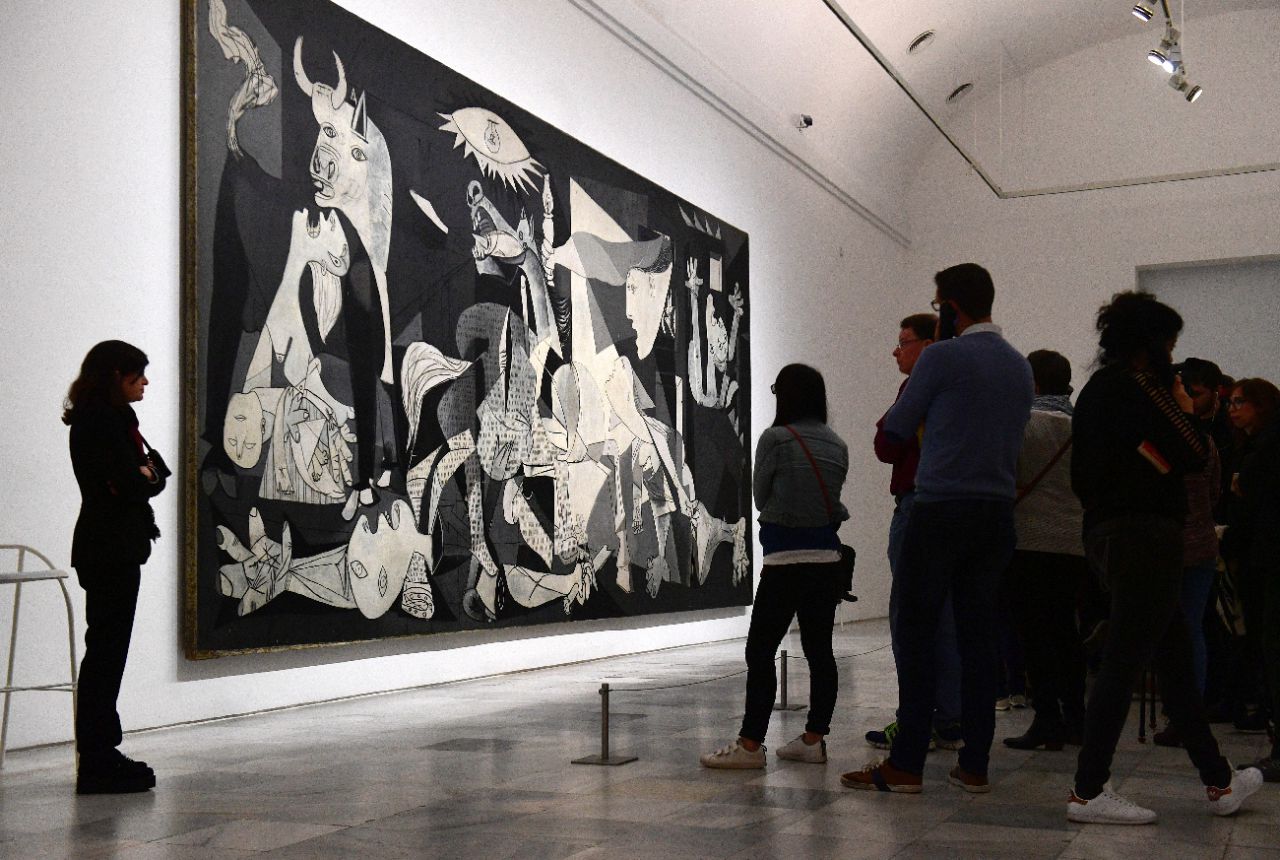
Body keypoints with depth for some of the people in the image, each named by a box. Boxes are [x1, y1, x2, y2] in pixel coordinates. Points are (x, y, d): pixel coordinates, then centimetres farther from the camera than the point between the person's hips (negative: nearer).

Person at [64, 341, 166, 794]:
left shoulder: (111, 418, 18)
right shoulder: (103, 420, -14)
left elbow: (156, 472, 14)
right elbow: (132, 485, -20)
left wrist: (143, 474, -5)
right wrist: (146, 476, -1)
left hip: (111, 547, 10)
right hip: (111, 548, -10)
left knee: (105, 652, 13)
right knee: (106, 651, -6)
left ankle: (100, 756, 20)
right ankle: (98, 762, 0)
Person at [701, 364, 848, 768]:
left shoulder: (774, 439, -8)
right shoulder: (838, 446, 8)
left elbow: (760, 496, 2)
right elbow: (833, 498, 11)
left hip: (785, 561, -6)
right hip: (827, 559, 6)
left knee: (760, 649, -2)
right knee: (819, 650, 10)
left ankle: (750, 744, -2)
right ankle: (814, 738, 15)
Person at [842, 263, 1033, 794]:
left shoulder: (941, 358, -8)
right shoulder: (1020, 366, 13)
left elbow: (896, 429, 0)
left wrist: (892, 415, 22)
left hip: (940, 511, -6)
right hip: (997, 513, 7)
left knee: (916, 635, -2)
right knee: (978, 636, 8)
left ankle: (906, 764, -1)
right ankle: (974, 765, 10)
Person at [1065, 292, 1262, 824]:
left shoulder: (1094, 390, 17)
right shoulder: (1137, 386, -11)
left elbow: (1081, 476, 20)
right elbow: (1194, 455, -12)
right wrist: (1185, 410, 4)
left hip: (1106, 533, 10)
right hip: (1145, 534, -10)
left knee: (1174, 658, 15)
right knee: (1124, 661, -7)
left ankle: (1218, 781, 25)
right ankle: (1088, 792, -3)